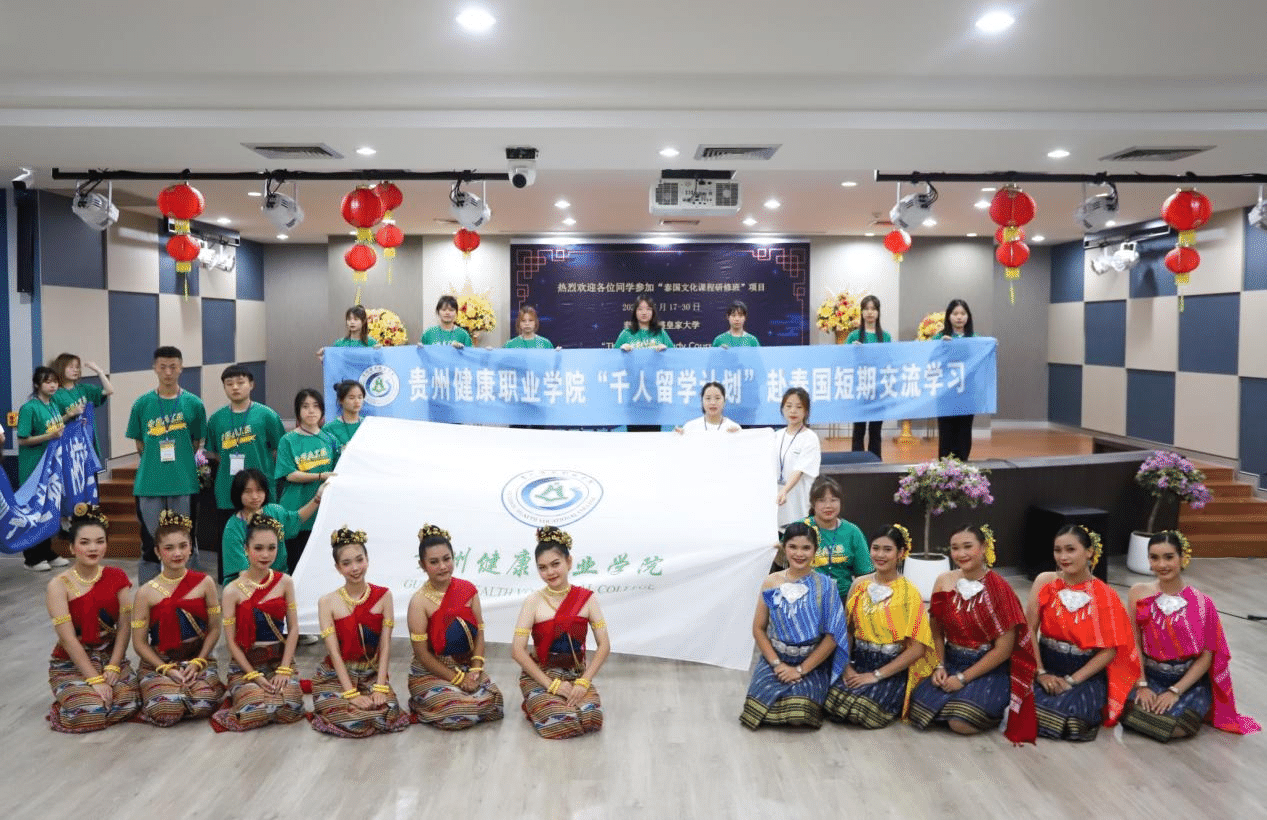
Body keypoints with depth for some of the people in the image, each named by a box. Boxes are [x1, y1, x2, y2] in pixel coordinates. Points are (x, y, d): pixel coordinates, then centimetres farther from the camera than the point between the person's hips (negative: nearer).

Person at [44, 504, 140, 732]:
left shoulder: (116, 577, 0)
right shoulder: (59, 585, -11)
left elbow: (124, 626, -4)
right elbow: (68, 639, -15)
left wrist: (112, 668, -16)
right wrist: (95, 679, -20)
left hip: (112, 656, 3)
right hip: (71, 663, -3)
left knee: (127, 702, -24)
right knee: (90, 711, -27)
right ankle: (71, 699, 7)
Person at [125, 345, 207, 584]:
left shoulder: (193, 404, -1)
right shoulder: (142, 404, 1)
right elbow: (139, 443, 10)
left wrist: (179, 462, 6)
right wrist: (154, 462, 7)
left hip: (184, 483, 0)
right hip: (149, 484, 1)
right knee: (150, 541, 8)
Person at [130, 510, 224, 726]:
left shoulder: (204, 583, 1)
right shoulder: (146, 593, -2)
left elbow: (214, 629, 3)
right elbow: (139, 642, -1)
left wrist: (197, 663, -10)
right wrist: (167, 669, -12)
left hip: (199, 658, 1)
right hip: (158, 662, 0)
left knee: (202, 705, -28)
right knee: (167, 710, -28)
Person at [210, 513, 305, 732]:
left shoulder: (284, 582, 1)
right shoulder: (233, 590, -5)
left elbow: (293, 628, 0)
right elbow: (231, 641, -5)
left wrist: (284, 669, -9)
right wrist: (254, 676, -13)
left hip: (280, 658, 2)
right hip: (246, 663, -1)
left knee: (290, 710, -26)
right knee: (256, 712, -28)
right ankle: (245, 694, 5)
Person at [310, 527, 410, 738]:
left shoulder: (383, 596, -1)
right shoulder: (327, 602, -5)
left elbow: (385, 646, -4)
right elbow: (334, 652, -10)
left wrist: (380, 687, -14)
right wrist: (351, 693, -18)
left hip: (373, 674, 1)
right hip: (336, 676, -1)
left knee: (387, 713, -26)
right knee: (348, 720, -28)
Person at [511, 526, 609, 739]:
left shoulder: (587, 598, -2)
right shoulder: (534, 602, -7)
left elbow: (604, 645, -3)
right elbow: (517, 650, -12)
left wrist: (583, 682, -15)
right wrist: (552, 684, -18)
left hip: (576, 674, 2)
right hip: (540, 675, -1)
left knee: (592, 717, -27)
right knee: (557, 721, -28)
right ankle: (535, 704, 6)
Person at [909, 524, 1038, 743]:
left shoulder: (999, 589, -12)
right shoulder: (943, 582, 0)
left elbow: (1003, 649, -12)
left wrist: (963, 678, -13)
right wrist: (939, 666, -7)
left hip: (989, 669, -4)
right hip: (950, 663, 4)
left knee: (961, 723, -25)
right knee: (918, 713, -17)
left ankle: (994, 710, 7)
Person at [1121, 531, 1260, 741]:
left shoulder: (1202, 603, -7)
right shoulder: (1139, 594, -2)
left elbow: (1206, 657, -7)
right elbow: (1135, 644, -2)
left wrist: (1175, 691, -14)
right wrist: (1142, 685, -12)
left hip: (1190, 680, -1)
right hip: (1150, 676, 1)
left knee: (1176, 726, -28)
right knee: (1133, 714, -28)